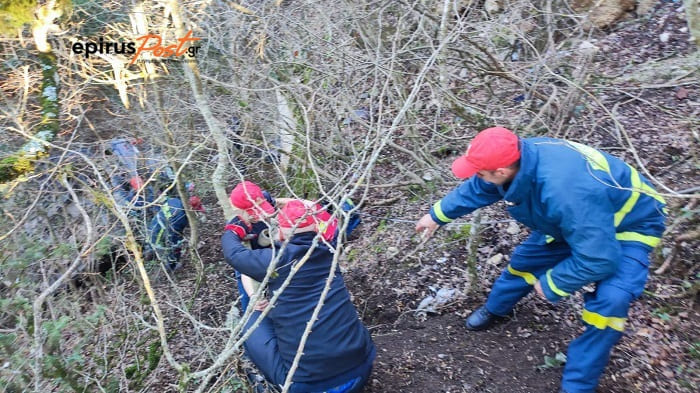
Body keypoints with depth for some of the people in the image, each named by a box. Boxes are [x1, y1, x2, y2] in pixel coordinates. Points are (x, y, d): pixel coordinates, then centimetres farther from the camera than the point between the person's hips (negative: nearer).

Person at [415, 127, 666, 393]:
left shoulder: (566, 192, -46)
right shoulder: (517, 158, -21)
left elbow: (598, 258, -38)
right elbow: (475, 189, -1)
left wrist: (550, 285, -21)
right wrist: (437, 215, 11)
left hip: (629, 225, -7)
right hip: (575, 221, 7)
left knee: (609, 302, -26)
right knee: (526, 259, 13)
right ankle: (495, 309, 41)